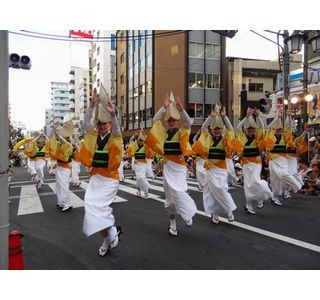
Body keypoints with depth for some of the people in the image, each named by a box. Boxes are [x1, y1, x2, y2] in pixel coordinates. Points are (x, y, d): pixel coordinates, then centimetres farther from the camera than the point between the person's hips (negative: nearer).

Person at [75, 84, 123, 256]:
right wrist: (92, 105, -25)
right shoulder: (93, 136, 5)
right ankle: (108, 237, 19)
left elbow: (117, 127, -26)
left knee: (99, 207, -9)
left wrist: (112, 114, -45)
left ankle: (111, 233, 15)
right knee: (93, 207, 4)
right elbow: (86, 122, -10)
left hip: (110, 178, -5)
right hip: (95, 177, 5)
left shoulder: (115, 137, -5)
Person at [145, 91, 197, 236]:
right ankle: (172, 223, 20)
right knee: (169, 194, 8)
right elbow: (155, 120, 1)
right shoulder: (164, 132, 8)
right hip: (167, 166, 4)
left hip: (179, 166, -4)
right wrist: (164, 107, -11)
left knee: (178, 192, -15)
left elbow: (189, 123, -17)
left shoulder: (182, 132, 0)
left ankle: (188, 214, 13)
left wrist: (181, 109, -32)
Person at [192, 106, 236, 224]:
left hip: (221, 167, -1)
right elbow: (203, 128, -7)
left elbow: (230, 129, -9)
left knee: (220, 188, -8)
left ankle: (229, 210, 9)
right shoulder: (208, 138, 6)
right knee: (213, 189, 2)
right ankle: (214, 212, 11)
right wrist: (211, 116, -17)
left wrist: (224, 116, -18)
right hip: (210, 166, 1)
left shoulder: (225, 138, 4)